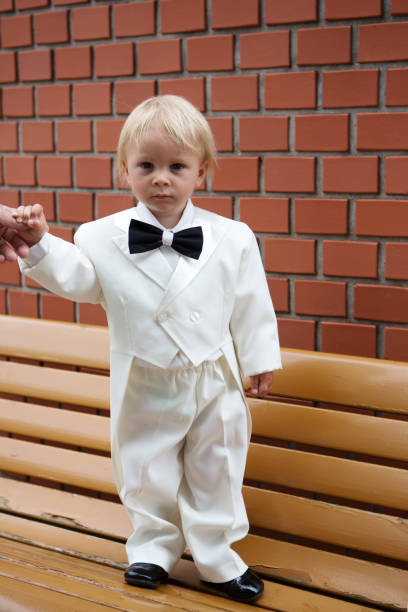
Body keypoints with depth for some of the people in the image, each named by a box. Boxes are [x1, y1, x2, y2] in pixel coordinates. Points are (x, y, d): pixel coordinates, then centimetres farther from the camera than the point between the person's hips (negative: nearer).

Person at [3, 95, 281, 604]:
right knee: (147, 471, 15)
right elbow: (74, 278, 0)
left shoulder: (231, 239, -8)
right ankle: (154, 546, 39)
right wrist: (41, 243, -16)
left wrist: (259, 359, 6)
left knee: (215, 470, 13)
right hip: (145, 387, 0)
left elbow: (250, 305, 0)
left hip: (215, 381, 0)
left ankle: (215, 557, 32)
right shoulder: (103, 237, -9)